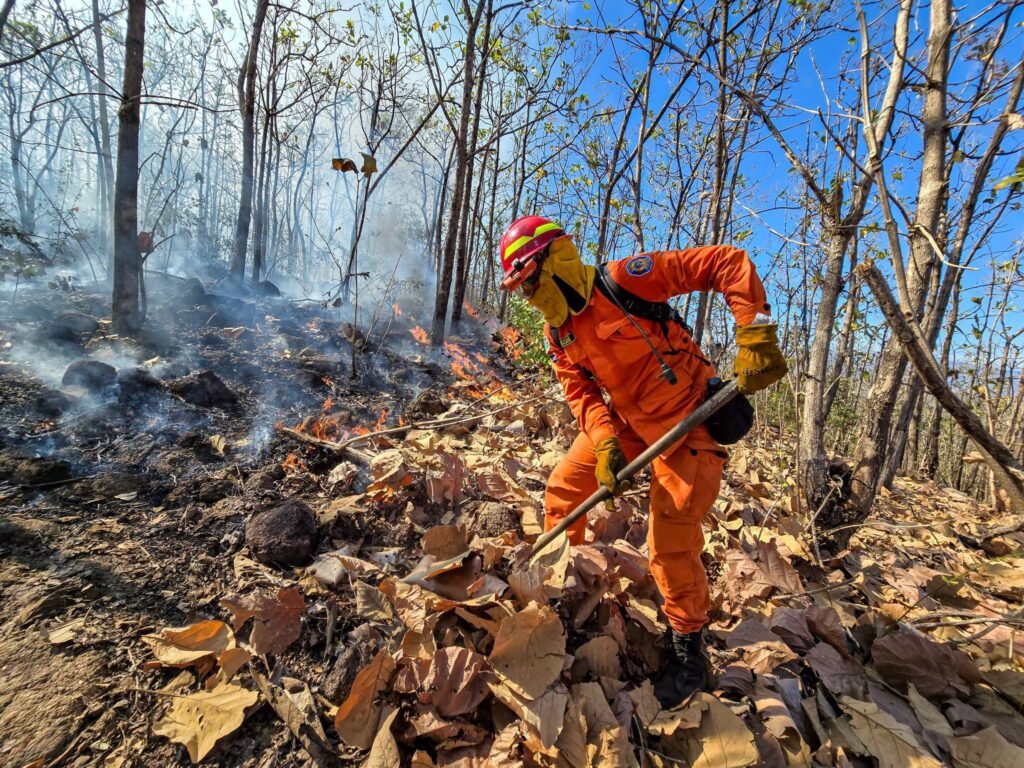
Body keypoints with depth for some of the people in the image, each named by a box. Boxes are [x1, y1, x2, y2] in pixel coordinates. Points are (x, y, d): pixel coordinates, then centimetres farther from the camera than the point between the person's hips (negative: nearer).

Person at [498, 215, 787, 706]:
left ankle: (689, 652, 24)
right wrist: (604, 444, -18)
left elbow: (729, 265, -19)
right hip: (627, 422, 7)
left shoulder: (624, 280, -21)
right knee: (563, 487, 6)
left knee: (670, 548, -4)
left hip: (689, 424, -6)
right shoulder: (557, 331, 1)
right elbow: (581, 393, -1)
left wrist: (755, 336, -27)